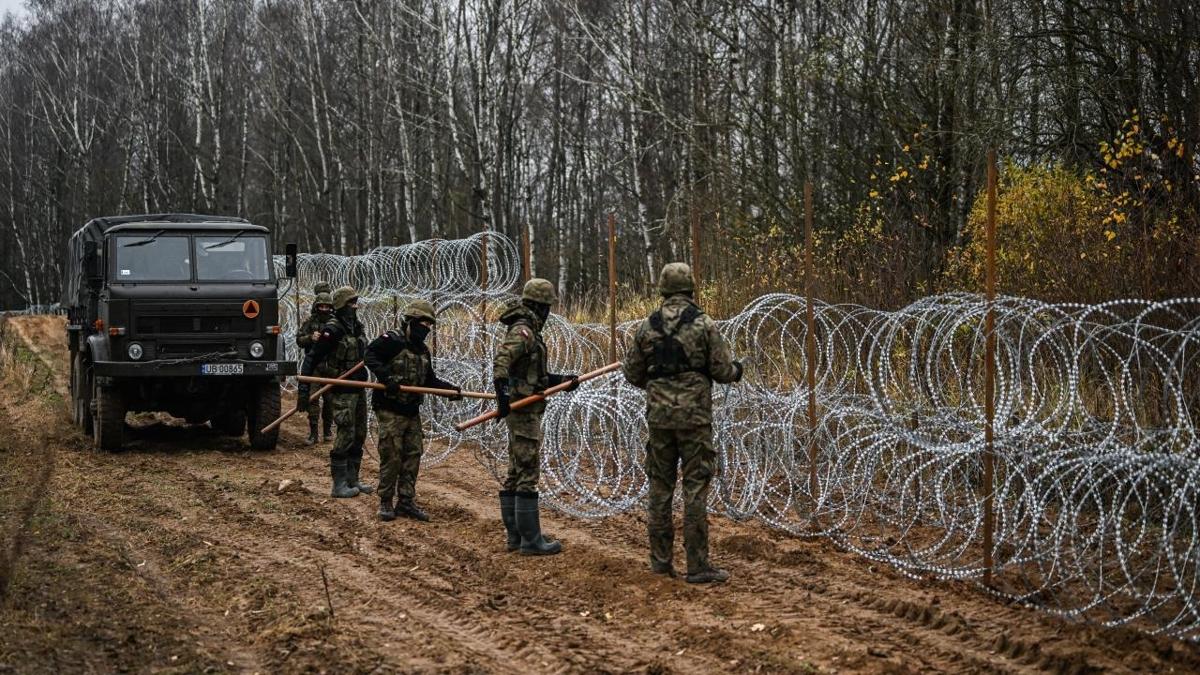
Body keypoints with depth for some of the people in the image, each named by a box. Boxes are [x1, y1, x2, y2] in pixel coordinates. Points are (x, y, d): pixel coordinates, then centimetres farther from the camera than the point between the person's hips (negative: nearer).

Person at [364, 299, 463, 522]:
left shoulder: (423, 351, 16)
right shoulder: (392, 340, -9)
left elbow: (430, 381, 19)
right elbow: (370, 356, -18)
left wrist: (450, 388, 5)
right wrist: (386, 376, -28)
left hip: (412, 412, 8)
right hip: (390, 411, -8)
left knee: (413, 456, 8)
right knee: (391, 458, -5)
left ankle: (406, 502, 16)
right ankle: (385, 502, 6)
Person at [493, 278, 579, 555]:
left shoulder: (527, 331, 16)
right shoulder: (523, 331, -15)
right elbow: (501, 360, -30)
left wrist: (563, 380, 22)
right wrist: (501, 394, -39)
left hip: (522, 410, 10)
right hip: (524, 410, -10)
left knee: (516, 474, 12)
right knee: (527, 473, -8)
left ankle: (515, 535, 17)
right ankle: (531, 540, -6)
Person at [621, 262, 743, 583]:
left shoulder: (647, 326, 4)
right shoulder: (704, 324, -6)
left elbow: (632, 373, 10)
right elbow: (723, 371, -6)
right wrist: (736, 370, 17)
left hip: (659, 415, 4)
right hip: (694, 415, -3)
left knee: (660, 486, 12)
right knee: (695, 488, -2)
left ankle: (661, 558, 16)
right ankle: (697, 565, -3)